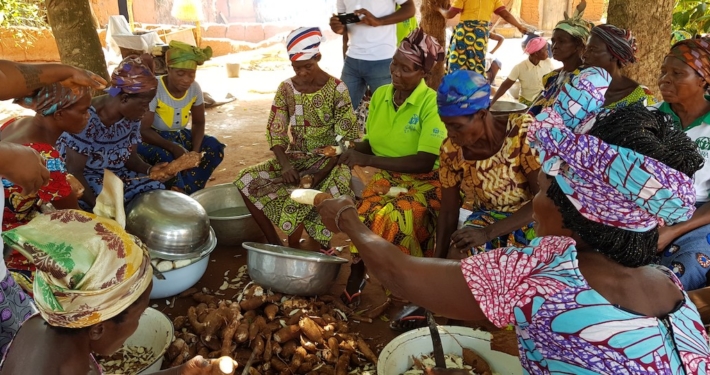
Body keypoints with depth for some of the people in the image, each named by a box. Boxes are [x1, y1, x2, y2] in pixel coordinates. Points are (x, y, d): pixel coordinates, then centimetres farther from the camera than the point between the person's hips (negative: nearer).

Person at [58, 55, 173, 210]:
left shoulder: (131, 117, -7)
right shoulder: (86, 119, -27)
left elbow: (130, 157, 2)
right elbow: (74, 171, -24)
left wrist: (149, 169, -21)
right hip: (81, 181, -6)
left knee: (156, 190, -15)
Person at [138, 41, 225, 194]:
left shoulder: (194, 88, -11)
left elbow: (199, 123, 0)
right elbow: (143, 130, -25)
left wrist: (195, 150, -18)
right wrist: (173, 148, -37)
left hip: (179, 136, 6)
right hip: (152, 138, -5)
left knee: (215, 147, -14)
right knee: (165, 157, -37)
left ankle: (188, 191, -14)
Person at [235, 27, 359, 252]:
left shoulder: (337, 89, -10)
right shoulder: (286, 89, 0)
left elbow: (347, 138, -12)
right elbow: (275, 133, -1)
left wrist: (323, 172, -23)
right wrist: (285, 165, -20)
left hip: (327, 159, -4)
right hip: (295, 157, 4)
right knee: (248, 181, -17)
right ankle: (274, 243, -5)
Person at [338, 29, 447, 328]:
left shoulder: (432, 102, -16)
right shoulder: (380, 95, 3)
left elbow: (425, 162, -22)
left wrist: (368, 160, -25)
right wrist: (353, 152, -11)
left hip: (424, 183, -4)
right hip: (386, 178, 5)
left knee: (393, 219, -33)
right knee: (364, 214, -27)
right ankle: (355, 280, -8)